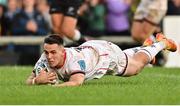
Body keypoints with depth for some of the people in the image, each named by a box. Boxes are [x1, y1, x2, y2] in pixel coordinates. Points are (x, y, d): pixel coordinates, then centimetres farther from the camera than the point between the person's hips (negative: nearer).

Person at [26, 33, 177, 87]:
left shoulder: (74, 59, -50)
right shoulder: (45, 60, -35)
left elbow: (76, 82, -64)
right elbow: (29, 81, -36)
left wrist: (53, 86, -75)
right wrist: (38, 80, -58)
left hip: (105, 51, -5)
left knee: (139, 63, 25)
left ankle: (162, 43, 54)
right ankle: (145, 46, 68)